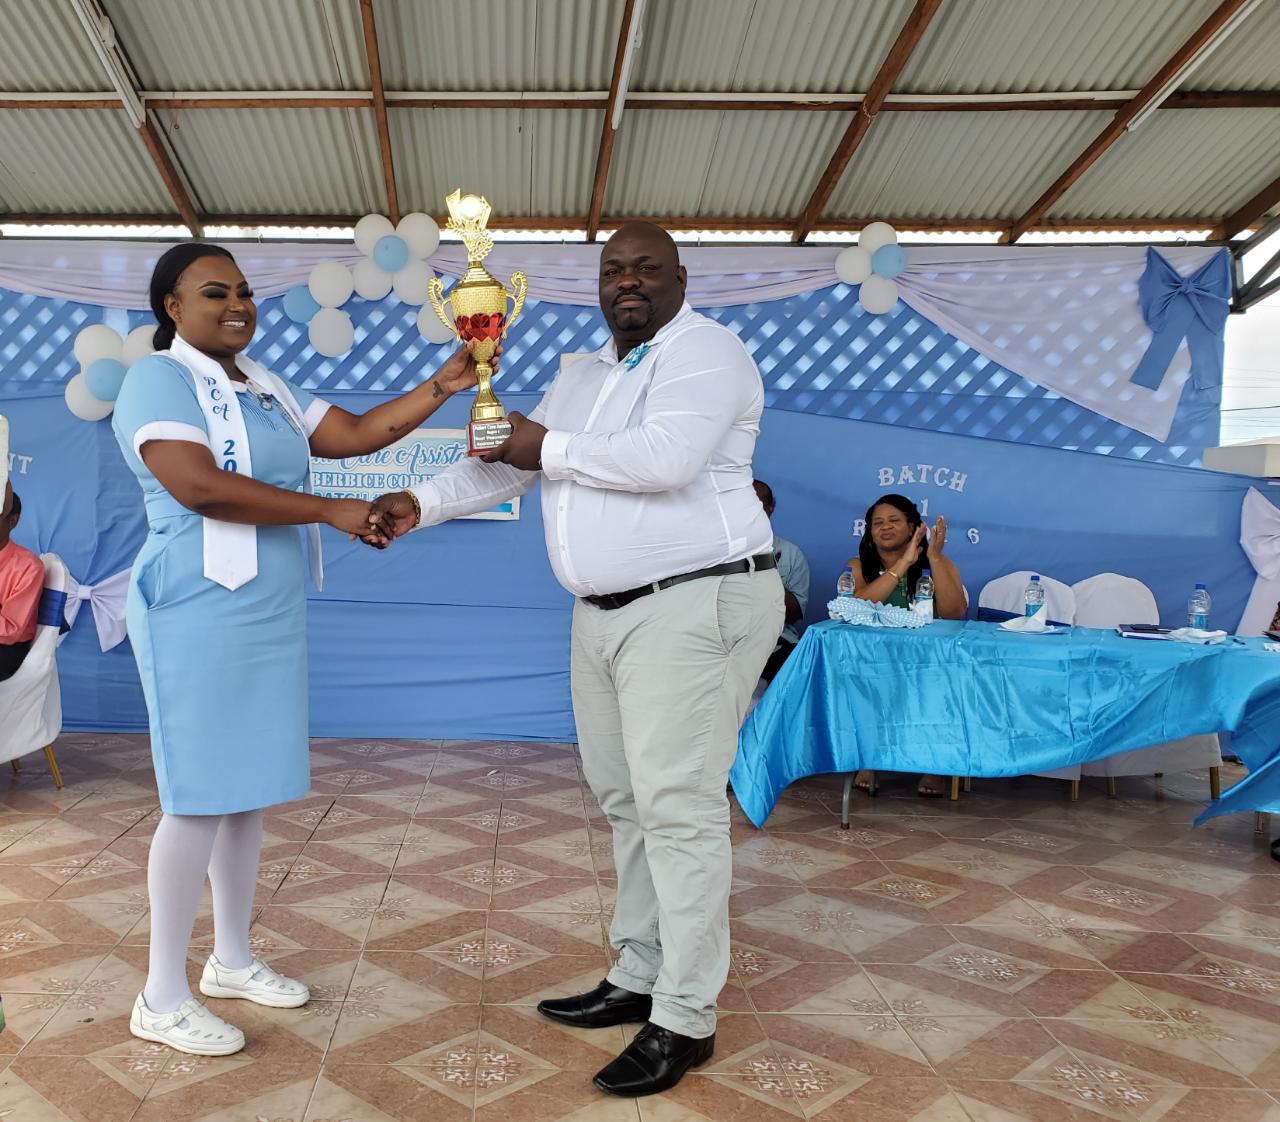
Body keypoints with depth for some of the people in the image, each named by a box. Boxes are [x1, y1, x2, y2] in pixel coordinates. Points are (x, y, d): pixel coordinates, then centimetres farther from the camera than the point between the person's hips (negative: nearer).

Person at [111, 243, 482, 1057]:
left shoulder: (269, 389, 16)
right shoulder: (160, 379, -8)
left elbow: (356, 433, 11)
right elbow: (197, 485, -22)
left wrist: (442, 387, -1)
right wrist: (332, 512, -20)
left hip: (271, 616, 8)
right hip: (201, 616, -8)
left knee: (251, 793, 12)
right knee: (202, 799, -4)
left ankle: (233, 960, 27)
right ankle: (162, 999, 9)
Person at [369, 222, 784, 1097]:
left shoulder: (705, 351, -8)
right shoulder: (583, 377, 18)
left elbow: (665, 459, -24)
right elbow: (508, 462, 17)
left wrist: (551, 450, -12)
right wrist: (422, 503, 3)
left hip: (696, 605, -9)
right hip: (606, 613, 9)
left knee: (678, 808, -8)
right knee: (627, 800, 13)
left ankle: (686, 1020, 3)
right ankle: (639, 978, 26)